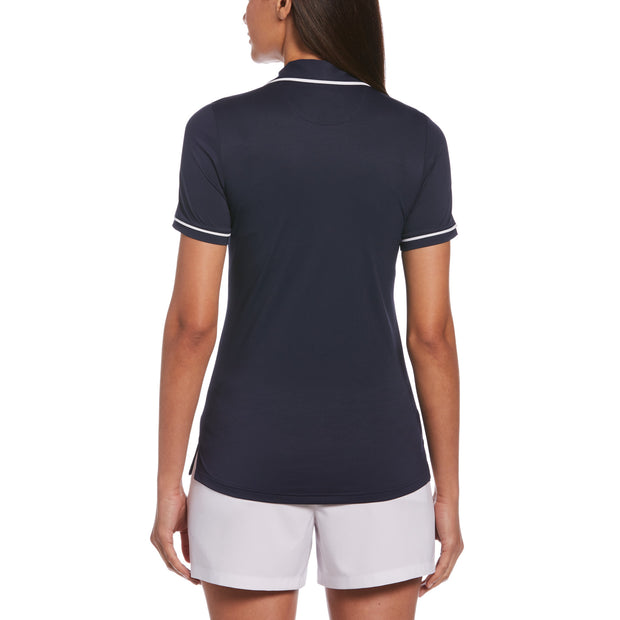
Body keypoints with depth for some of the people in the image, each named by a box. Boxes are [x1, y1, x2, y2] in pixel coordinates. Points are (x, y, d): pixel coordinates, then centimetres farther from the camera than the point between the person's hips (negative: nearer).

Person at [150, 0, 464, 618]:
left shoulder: (218, 131, -10)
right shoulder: (419, 139, -6)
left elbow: (192, 321, -10)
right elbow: (432, 330, -5)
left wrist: (168, 486, 0)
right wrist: (447, 494, 4)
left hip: (252, 455, -1)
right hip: (375, 456, 1)